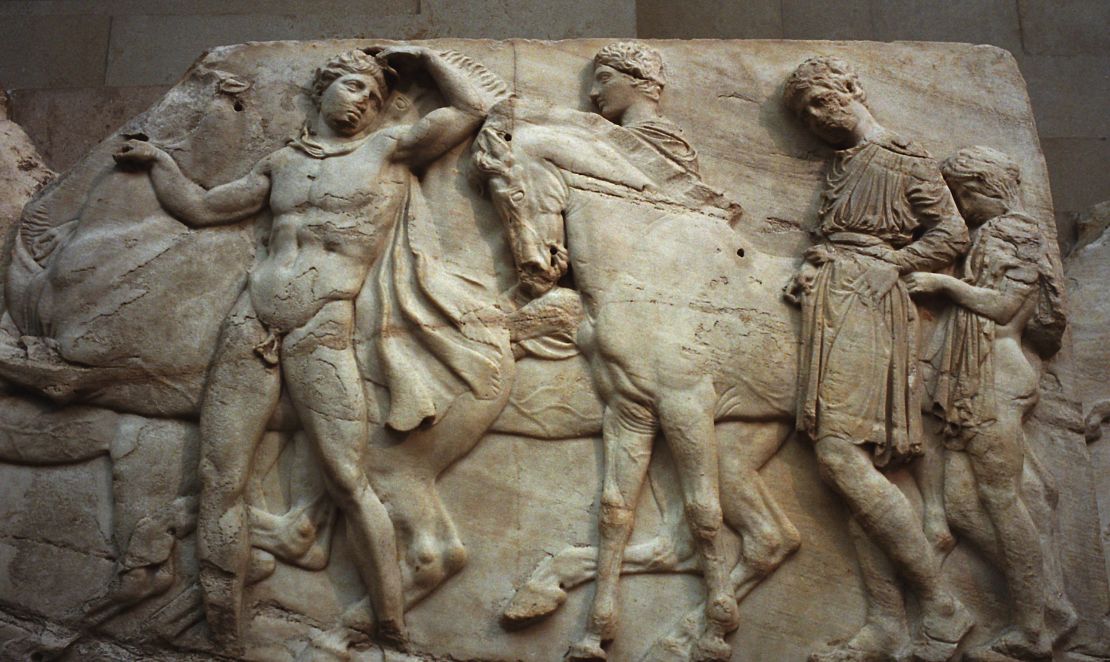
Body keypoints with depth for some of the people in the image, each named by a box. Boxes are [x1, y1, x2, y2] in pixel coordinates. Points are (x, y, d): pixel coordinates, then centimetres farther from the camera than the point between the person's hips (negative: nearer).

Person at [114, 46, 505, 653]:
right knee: (219, 483, -2)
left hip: (321, 334, -4)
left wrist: (423, 56, 20)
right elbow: (200, 208, 27)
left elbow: (474, 106, 10)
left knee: (349, 484, -12)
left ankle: (394, 637, -3)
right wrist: (155, 160, 33)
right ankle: (225, 644, 5)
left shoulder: (388, 148, 12)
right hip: (247, 325, 4)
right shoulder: (281, 163, 22)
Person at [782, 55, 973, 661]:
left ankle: (941, 606, -8)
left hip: (865, 306, -7)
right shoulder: (840, 165, 25)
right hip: (833, 307, 7)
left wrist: (883, 263, -6)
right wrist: (813, 272, 6)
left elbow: (951, 234, 0)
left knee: (840, 455, -18)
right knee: (854, 465, -2)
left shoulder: (904, 158, 4)